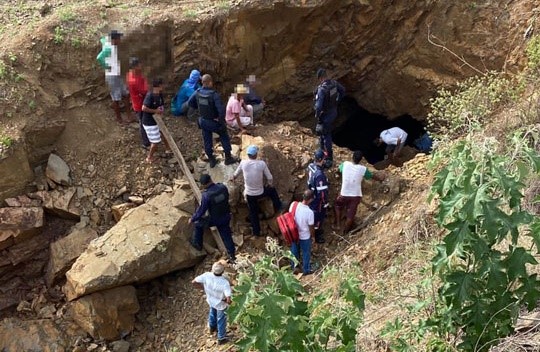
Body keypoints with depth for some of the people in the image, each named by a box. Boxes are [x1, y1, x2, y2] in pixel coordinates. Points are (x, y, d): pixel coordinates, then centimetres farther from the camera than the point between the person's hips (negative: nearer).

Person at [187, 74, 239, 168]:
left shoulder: (198, 92, -11)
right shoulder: (214, 95, -29)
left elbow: (190, 103, 4)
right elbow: (221, 110, -32)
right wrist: (222, 121, -15)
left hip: (203, 121, 5)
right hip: (214, 122, -5)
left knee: (207, 141, 17)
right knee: (224, 137, 17)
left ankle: (211, 160, 30)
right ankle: (228, 158, 26)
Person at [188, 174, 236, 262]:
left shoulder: (206, 195, -29)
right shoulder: (223, 187, -15)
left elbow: (201, 210, -18)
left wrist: (192, 219, -2)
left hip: (214, 219, -4)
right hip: (226, 217, 4)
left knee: (198, 223, 21)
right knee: (226, 235, 19)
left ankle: (197, 244, 34)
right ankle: (232, 255, 27)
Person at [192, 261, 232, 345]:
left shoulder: (207, 275, -30)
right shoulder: (225, 283, -41)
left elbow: (194, 282, -18)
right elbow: (228, 300, -43)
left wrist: (203, 288, -3)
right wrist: (228, 302, -18)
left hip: (211, 300, 4)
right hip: (221, 304, -4)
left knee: (212, 313, 36)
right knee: (221, 320, 23)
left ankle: (212, 327, 64)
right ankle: (221, 338, 46)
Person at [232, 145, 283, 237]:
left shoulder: (243, 163, -12)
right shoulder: (262, 163, -17)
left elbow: (236, 174, 7)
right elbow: (270, 178, -12)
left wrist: (233, 178, 31)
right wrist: (268, 184, 12)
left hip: (249, 194, 1)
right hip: (260, 192, -1)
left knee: (253, 212, 18)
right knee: (272, 190, 30)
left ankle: (256, 231, 27)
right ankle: (278, 208, 45)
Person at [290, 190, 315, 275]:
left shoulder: (293, 204, -20)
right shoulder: (309, 212, -33)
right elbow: (311, 227, -19)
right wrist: (312, 235, 4)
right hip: (305, 236, -4)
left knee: (294, 251, 28)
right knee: (306, 253, 22)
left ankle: (294, 267, 50)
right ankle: (306, 270, 43)